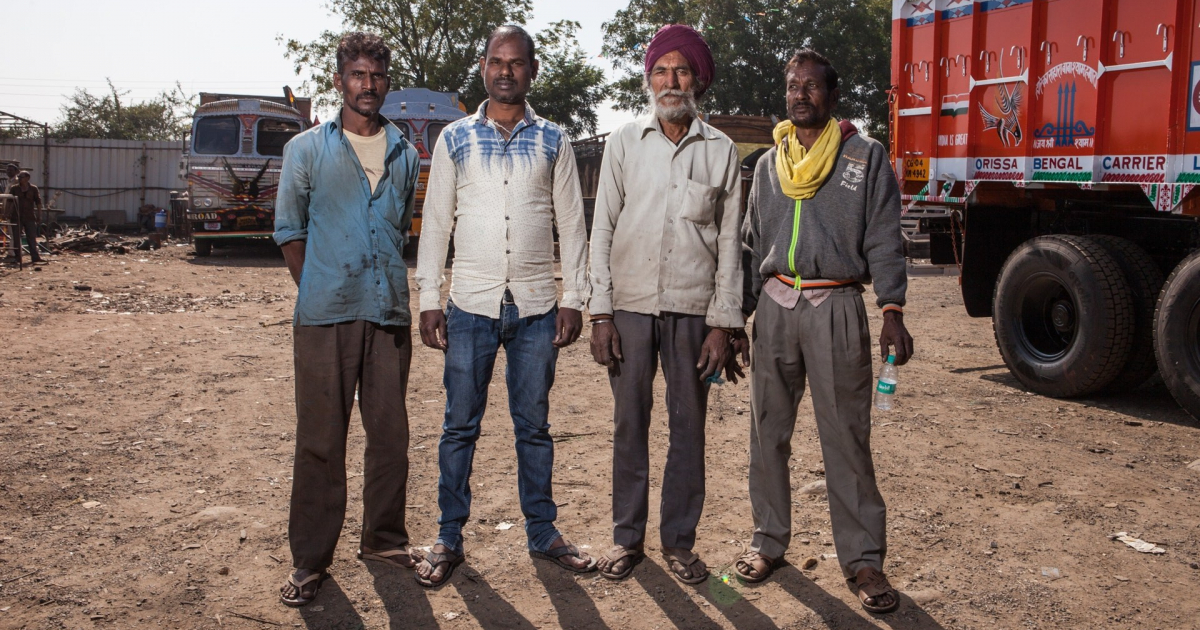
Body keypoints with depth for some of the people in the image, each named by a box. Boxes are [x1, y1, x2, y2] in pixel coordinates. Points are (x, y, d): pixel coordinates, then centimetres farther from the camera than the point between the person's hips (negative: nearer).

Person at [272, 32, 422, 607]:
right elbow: (289, 229, 7)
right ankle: (310, 559, 10)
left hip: (390, 314, 3)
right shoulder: (307, 149, 6)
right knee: (320, 438, 0)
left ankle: (384, 538, 23)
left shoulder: (405, 153, 14)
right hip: (325, 316, -3)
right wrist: (316, 292, 0)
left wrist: (394, 289, 11)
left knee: (390, 432, 8)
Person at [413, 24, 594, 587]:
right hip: (470, 306, 0)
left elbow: (571, 224, 7)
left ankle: (543, 534, 21)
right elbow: (435, 222, 6)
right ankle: (449, 539, 16)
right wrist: (428, 299, 0)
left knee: (534, 425, 9)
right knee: (460, 425, 5)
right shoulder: (455, 139, 6)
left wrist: (574, 298, 1)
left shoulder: (553, 141, 7)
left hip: (536, 308, 1)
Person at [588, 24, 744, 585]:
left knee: (688, 427, 5)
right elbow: (602, 230, 5)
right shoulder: (624, 143, 6)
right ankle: (627, 537, 20)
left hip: (693, 308, 0)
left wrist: (724, 322, -2)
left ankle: (679, 540, 19)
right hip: (631, 305, 0)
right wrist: (600, 312, -3)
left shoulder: (721, 151, 5)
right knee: (630, 423, 7)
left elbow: (729, 241, 4)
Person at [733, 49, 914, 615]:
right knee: (768, 433, 7)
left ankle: (862, 558, 7)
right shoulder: (769, 164, 14)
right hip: (775, 306, 4)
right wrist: (736, 315, 12)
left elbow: (884, 240, 0)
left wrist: (892, 312, -10)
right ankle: (769, 541, 21)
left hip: (837, 307, -4)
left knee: (847, 438, -3)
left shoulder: (866, 157, 4)